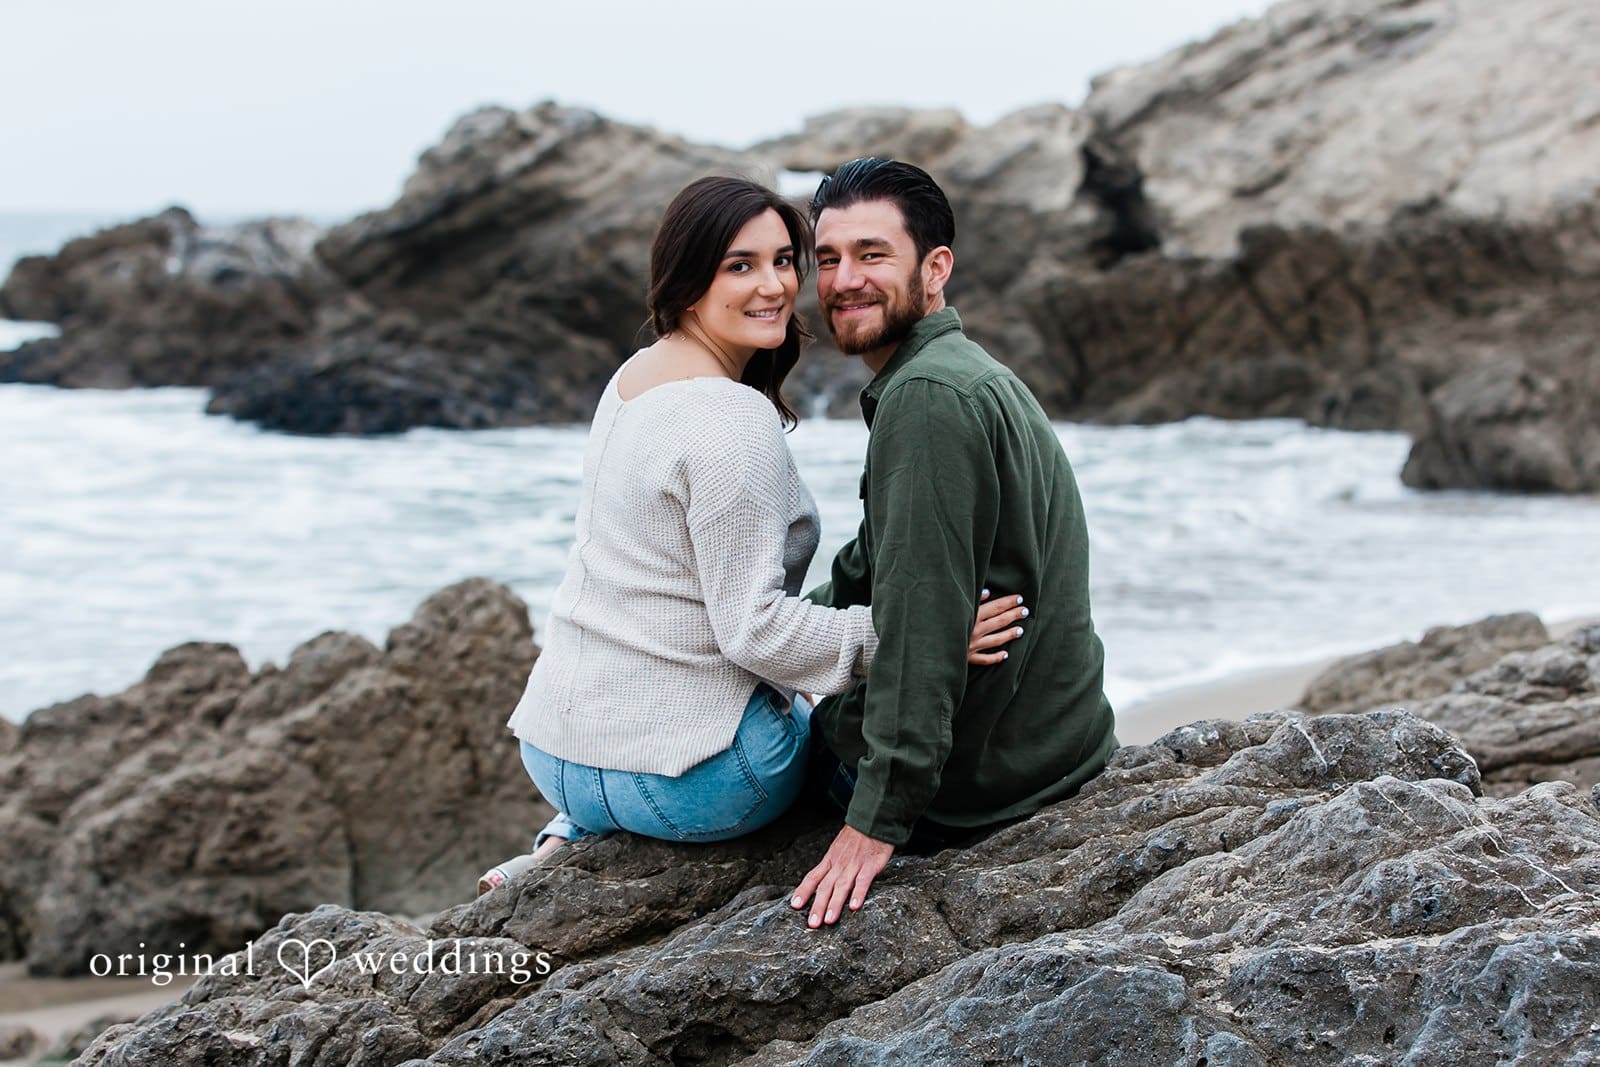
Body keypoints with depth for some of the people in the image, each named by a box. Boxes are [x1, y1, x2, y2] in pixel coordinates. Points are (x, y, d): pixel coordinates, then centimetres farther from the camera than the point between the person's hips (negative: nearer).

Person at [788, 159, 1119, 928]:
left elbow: (921, 614, -29)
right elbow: (871, 569, 22)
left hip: (976, 785, -10)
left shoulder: (928, 397, -23)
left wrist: (877, 821, -28)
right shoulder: (970, 376, 11)